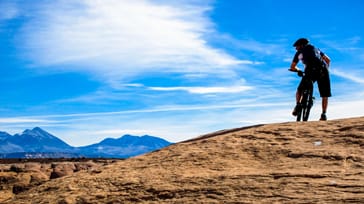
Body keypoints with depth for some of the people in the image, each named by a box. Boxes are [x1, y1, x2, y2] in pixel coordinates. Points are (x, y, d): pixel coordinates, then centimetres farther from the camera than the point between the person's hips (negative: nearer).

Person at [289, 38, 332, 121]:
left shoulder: (299, 52, 22)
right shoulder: (315, 49, 30)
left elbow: (292, 67, 25)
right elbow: (328, 60, 25)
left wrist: (298, 70, 44)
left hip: (311, 71, -2)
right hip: (323, 71, 2)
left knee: (300, 90, 18)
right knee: (325, 95, 9)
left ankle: (297, 107, 2)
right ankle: (324, 114, -3)